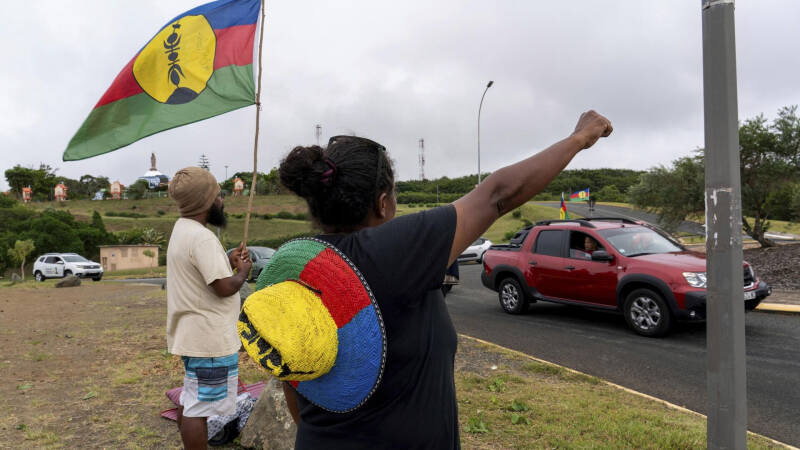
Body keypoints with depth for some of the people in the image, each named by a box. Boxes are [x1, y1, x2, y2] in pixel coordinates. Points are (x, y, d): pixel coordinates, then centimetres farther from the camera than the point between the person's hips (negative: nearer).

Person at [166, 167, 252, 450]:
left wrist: (228, 262, 7)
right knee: (199, 408, 1)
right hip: (211, 340, -11)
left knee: (191, 402, 22)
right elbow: (224, 288, -26)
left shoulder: (182, 229, 10)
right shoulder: (202, 238, -23)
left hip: (192, 335, 11)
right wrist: (243, 270, -7)